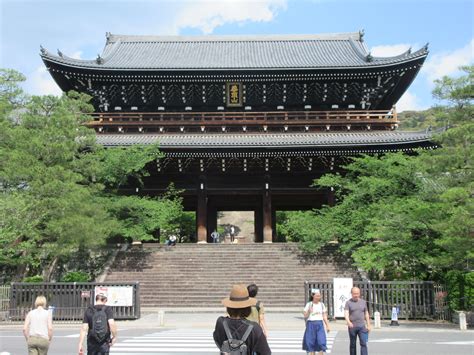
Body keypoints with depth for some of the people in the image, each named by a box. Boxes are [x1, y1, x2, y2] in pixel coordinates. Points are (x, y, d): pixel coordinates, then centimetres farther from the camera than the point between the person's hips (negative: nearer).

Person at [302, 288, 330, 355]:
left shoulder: (321, 304, 8)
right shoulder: (309, 304, -3)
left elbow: (324, 316, 12)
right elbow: (305, 316, -5)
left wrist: (327, 325, 10)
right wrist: (309, 311, -23)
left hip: (320, 325, 2)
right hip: (311, 324, -2)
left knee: (321, 341, -7)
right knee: (311, 342, 1)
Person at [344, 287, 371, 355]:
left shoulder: (363, 302, 8)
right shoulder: (348, 302, -2)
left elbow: (366, 314, 15)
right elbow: (346, 313, -14)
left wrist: (368, 325, 10)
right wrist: (348, 322, -32)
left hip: (362, 326, 2)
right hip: (352, 327, -2)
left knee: (363, 343, -8)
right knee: (353, 344, 8)